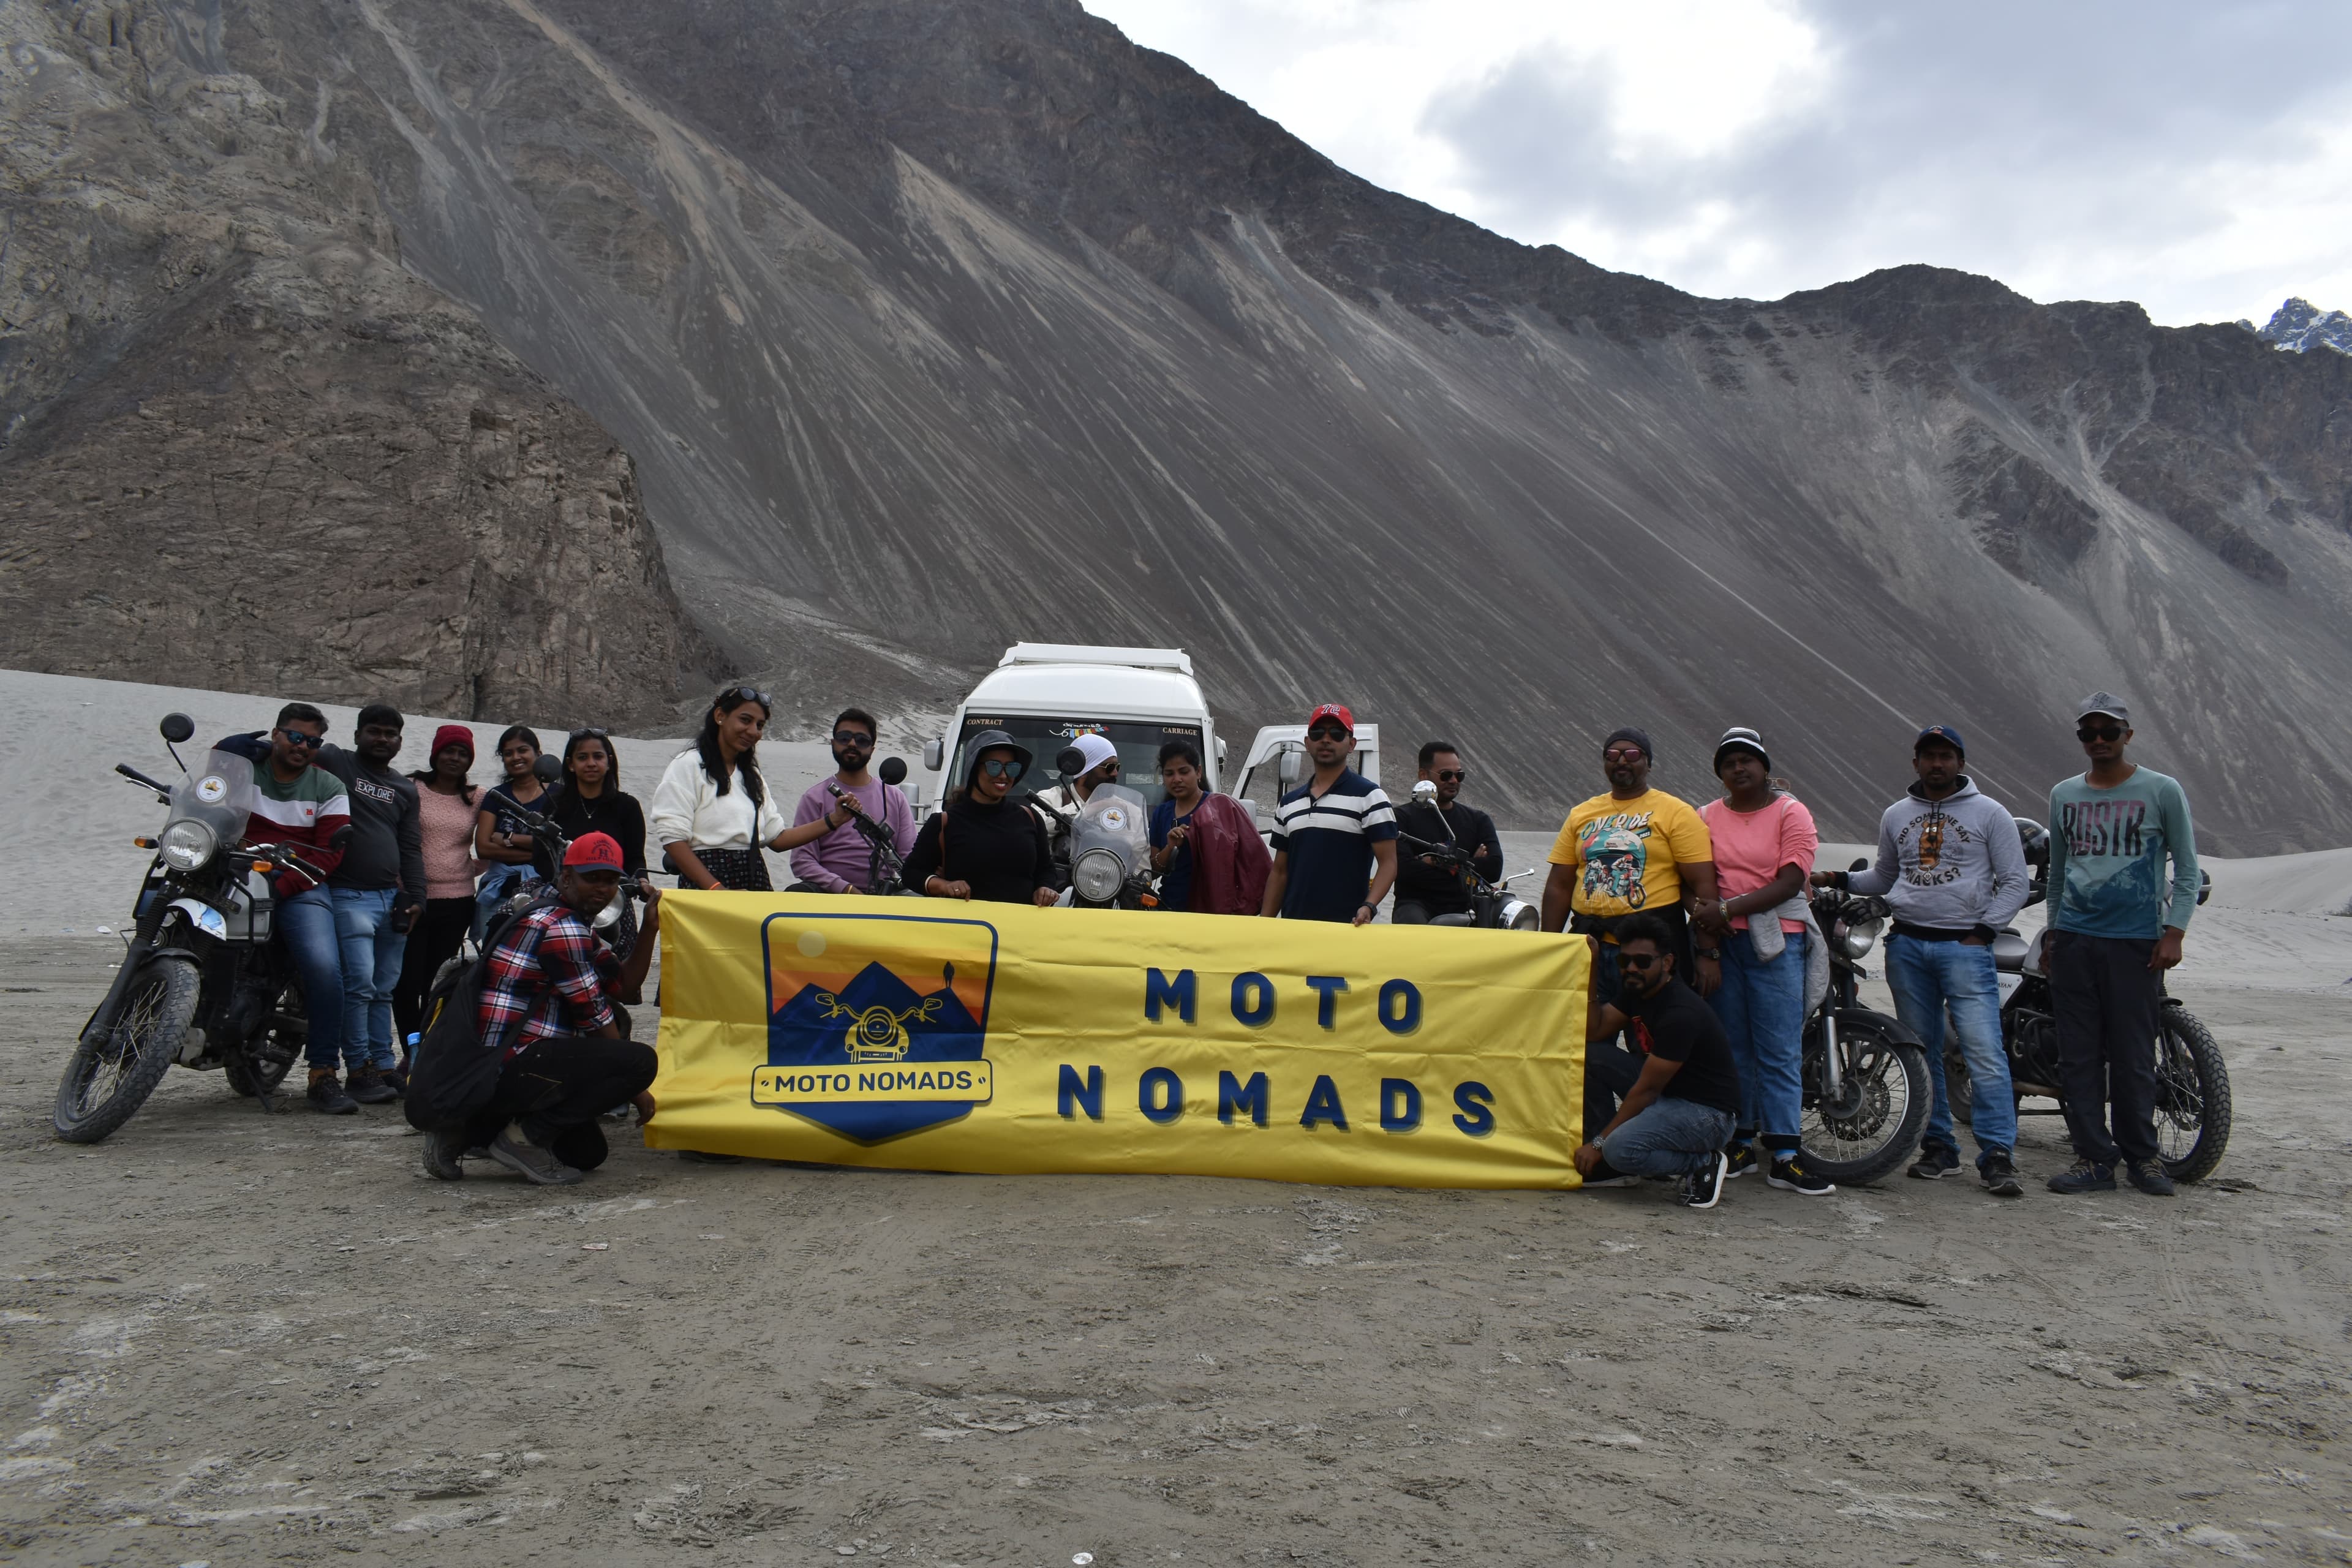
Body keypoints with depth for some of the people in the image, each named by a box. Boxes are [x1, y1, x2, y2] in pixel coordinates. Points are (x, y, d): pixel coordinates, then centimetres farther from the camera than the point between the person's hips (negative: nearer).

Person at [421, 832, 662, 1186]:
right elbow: (595, 1019, -10)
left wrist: (650, 928, 6)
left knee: (588, 1153, 23)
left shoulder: (579, 926, 17)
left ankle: (470, 1132, 16)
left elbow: (624, 988, 17)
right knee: (641, 1060, -21)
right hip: (513, 1066, -11)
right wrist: (634, 1087, -1)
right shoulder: (560, 928, -15)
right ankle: (527, 1136, -13)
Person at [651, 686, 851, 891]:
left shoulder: (753, 776, 21)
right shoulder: (688, 766, 0)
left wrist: (834, 820, 5)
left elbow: (777, 837, 16)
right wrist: (719, 891, -17)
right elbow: (672, 838, -9)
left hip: (755, 882, 6)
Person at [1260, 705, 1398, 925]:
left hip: (1347, 928, -5)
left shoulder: (1369, 797, 1)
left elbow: (1388, 862, -5)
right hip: (1292, 927, 5)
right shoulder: (1288, 804, 17)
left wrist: (1369, 906, -22)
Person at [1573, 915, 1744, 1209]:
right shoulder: (1634, 990, 3)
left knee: (1623, 1150, -33)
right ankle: (1609, 1165, 3)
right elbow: (1593, 1032, -1)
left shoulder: (1680, 1013, -25)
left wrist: (1599, 1143, -16)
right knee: (1586, 1056, -6)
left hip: (1707, 1111, -9)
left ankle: (1704, 1163, -5)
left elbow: (1646, 1089, -22)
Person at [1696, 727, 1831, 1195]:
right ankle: (1740, 1144, 15)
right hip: (1721, 941, 3)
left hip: (1775, 940, -3)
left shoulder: (1791, 813, 2)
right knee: (1731, 1048, 6)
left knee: (1780, 1051, -5)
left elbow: (1792, 881, -9)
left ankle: (1785, 1157, -4)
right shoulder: (1707, 816, 13)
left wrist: (1732, 907, -17)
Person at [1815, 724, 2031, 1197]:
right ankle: (1938, 1147, 17)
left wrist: (1983, 932, -7)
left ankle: (1998, 1157, -9)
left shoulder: (1989, 813, 2)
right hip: (1907, 945, 4)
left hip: (1965, 946, -4)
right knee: (1922, 1052, 8)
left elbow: (2015, 882, 2)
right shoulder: (1896, 815, 13)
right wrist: (1841, 880, 7)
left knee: (1984, 1050, -12)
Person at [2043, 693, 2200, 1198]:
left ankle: (2143, 1156, 14)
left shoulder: (2162, 791, 1)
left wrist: (2174, 933, -7)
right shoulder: (2063, 795, 12)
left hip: (2136, 942, -3)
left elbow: (2187, 869, 2)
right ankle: (2094, 1159, 6)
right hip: (2074, 939, 4)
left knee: (2133, 1055, -1)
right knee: (2080, 1055, 2)